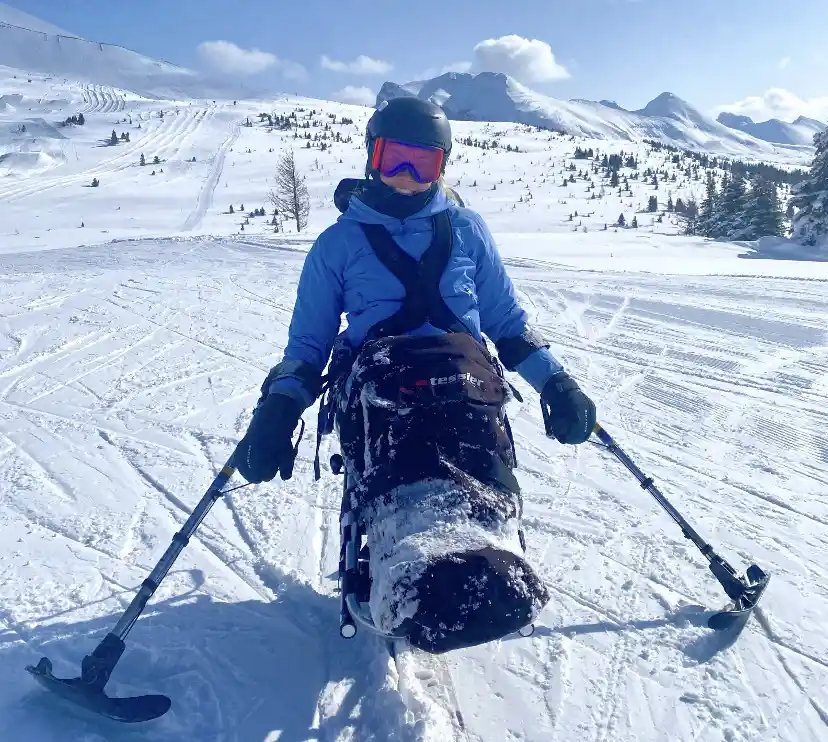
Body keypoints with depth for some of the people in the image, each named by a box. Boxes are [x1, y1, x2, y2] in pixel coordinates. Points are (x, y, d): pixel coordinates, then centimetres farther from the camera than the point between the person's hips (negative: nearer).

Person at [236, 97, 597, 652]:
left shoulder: (465, 229, 24)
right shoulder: (340, 242, 20)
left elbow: (508, 320, 26)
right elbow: (308, 342, 20)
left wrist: (555, 380, 11)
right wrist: (279, 406, 1)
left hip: (462, 364, 2)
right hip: (376, 370, -2)